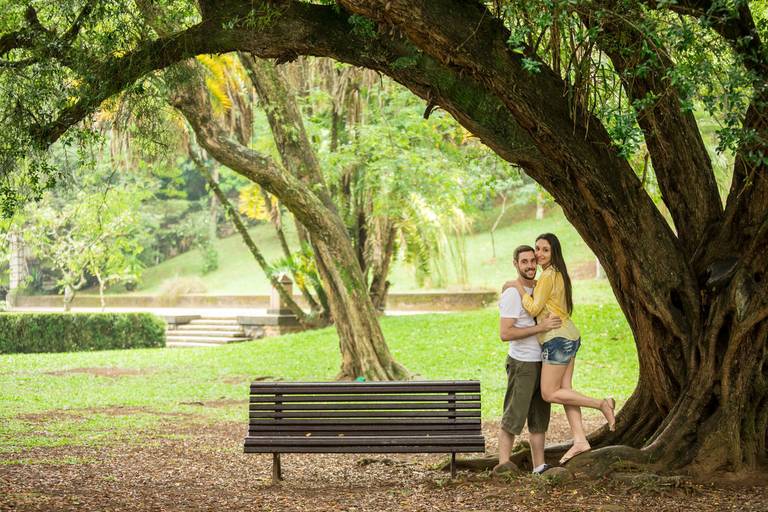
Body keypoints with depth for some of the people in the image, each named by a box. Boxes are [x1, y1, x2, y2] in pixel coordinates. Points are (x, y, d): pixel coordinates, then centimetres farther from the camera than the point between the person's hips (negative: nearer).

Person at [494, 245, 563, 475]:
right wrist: (541, 327, -25)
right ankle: (503, 461, -7)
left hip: (540, 362, 8)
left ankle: (539, 466, 14)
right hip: (522, 363, -8)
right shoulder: (512, 294, -15)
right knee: (514, 416, -9)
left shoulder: (537, 289, 11)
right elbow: (505, 333, -23)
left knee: (539, 417, 10)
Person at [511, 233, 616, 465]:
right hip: (569, 337, 10)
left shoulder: (548, 276, -15)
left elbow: (534, 309, -15)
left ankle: (602, 404, -4)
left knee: (549, 393, -4)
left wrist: (519, 289, -4)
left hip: (558, 339, -10)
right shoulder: (558, 274, 16)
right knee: (564, 390, 7)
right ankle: (580, 440, 3)